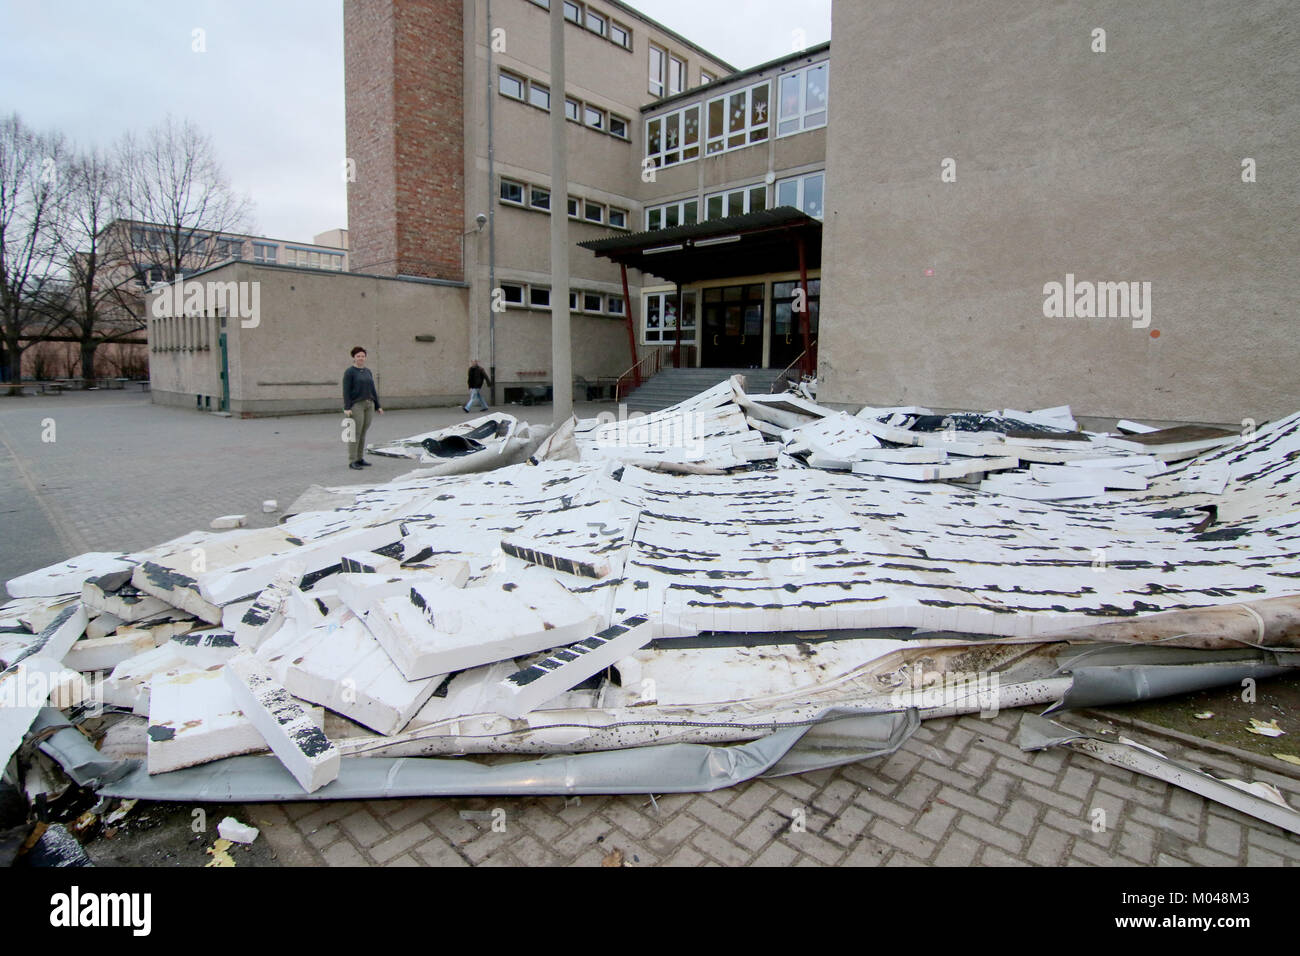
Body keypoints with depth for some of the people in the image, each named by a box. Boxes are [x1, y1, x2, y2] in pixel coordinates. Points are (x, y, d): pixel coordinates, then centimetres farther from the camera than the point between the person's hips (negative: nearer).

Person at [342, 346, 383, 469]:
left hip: (369, 405, 6)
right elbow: (346, 391, -10)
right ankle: (352, 461, -3)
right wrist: (347, 408, -18)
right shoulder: (349, 372, -5)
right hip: (356, 405, -6)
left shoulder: (368, 371, 14)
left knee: (363, 433, 9)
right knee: (355, 433, -7)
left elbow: (372, 390, 17)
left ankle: (360, 459, 15)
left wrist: (378, 406, 13)